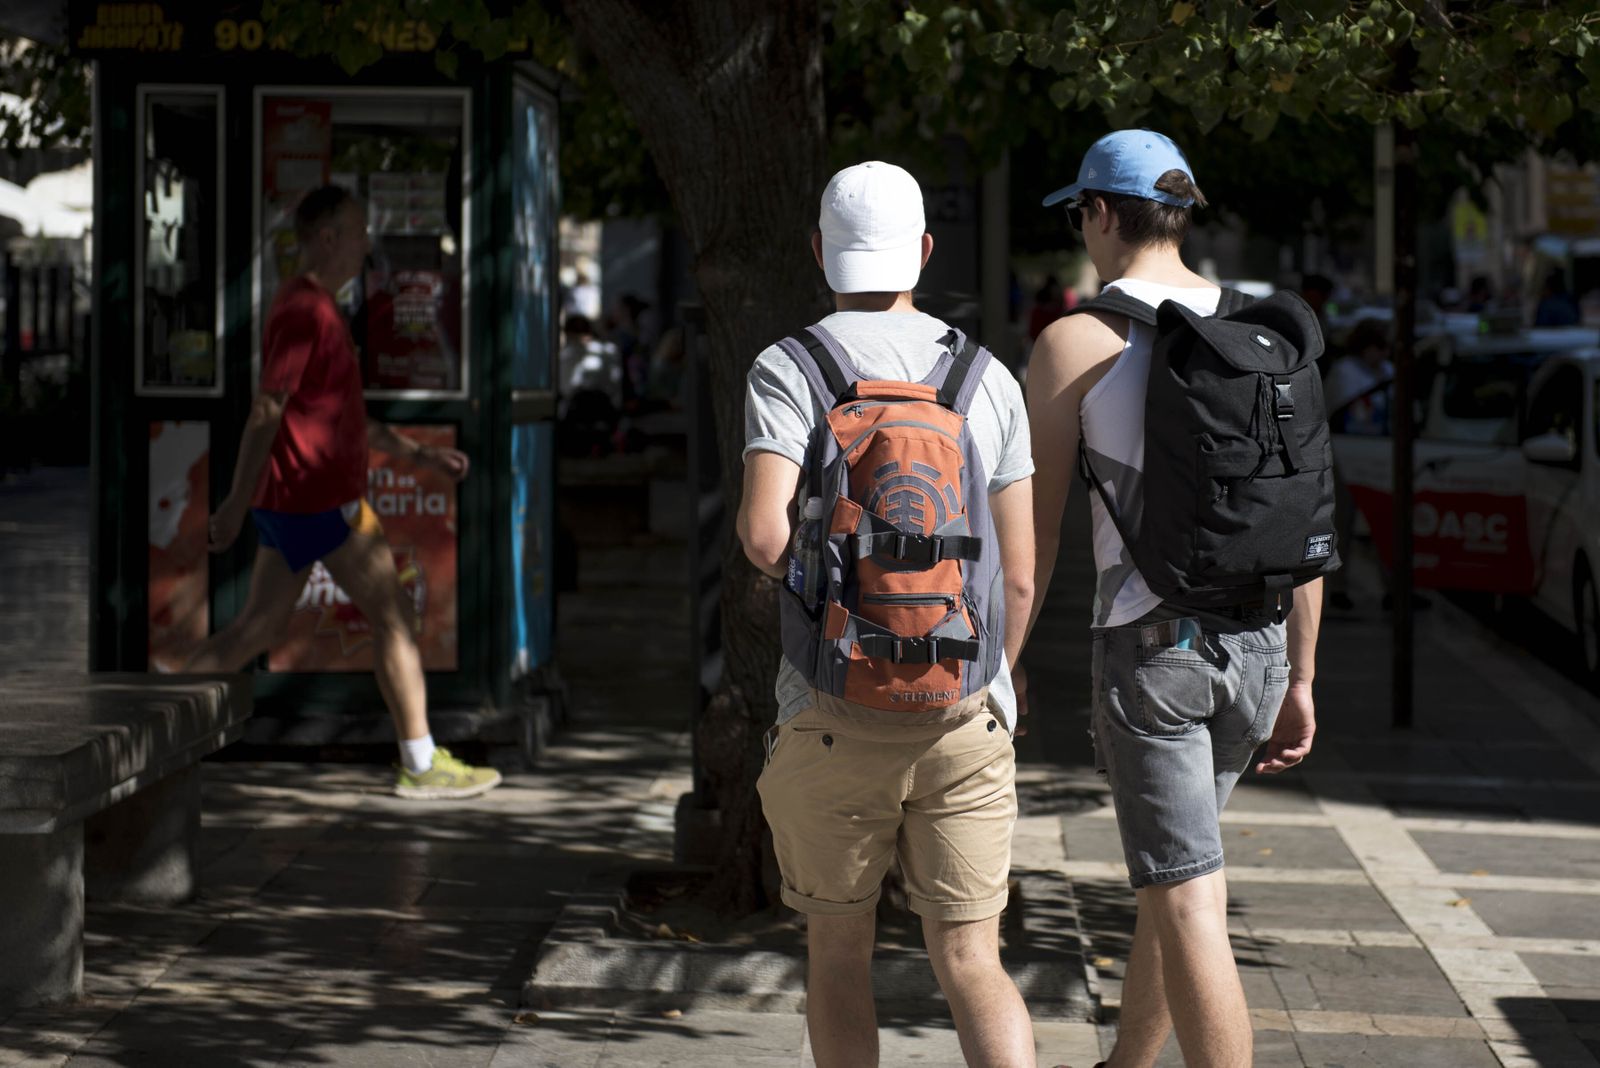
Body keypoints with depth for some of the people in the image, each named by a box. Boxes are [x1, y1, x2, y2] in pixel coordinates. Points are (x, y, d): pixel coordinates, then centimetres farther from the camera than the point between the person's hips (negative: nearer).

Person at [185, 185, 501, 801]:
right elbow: (266, 410, -19)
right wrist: (238, 504, -22)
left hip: (288, 501, 10)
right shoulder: (305, 310, -14)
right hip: (322, 501, -10)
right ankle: (421, 766, 1)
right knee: (393, 618, -3)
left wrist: (420, 454, 23)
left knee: (258, 629, 10)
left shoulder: (313, 307, 19)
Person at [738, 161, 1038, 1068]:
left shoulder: (789, 371, -4)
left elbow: (765, 534, -18)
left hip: (838, 714, -2)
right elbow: (1020, 575, 8)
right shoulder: (989, 378, 7)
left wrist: (790, 566, 7)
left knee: (839, 949, 15)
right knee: (972, 964, 1)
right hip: (964, 716, 2)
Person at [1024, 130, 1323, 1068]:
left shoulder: (1076, 343, -6)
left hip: (1152, 640, -6)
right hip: (1256, 640, 6)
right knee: (1171, 874, 24)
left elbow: (1036, 527, -4)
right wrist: (1301, 682, 15)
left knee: (1189, 908, -8)